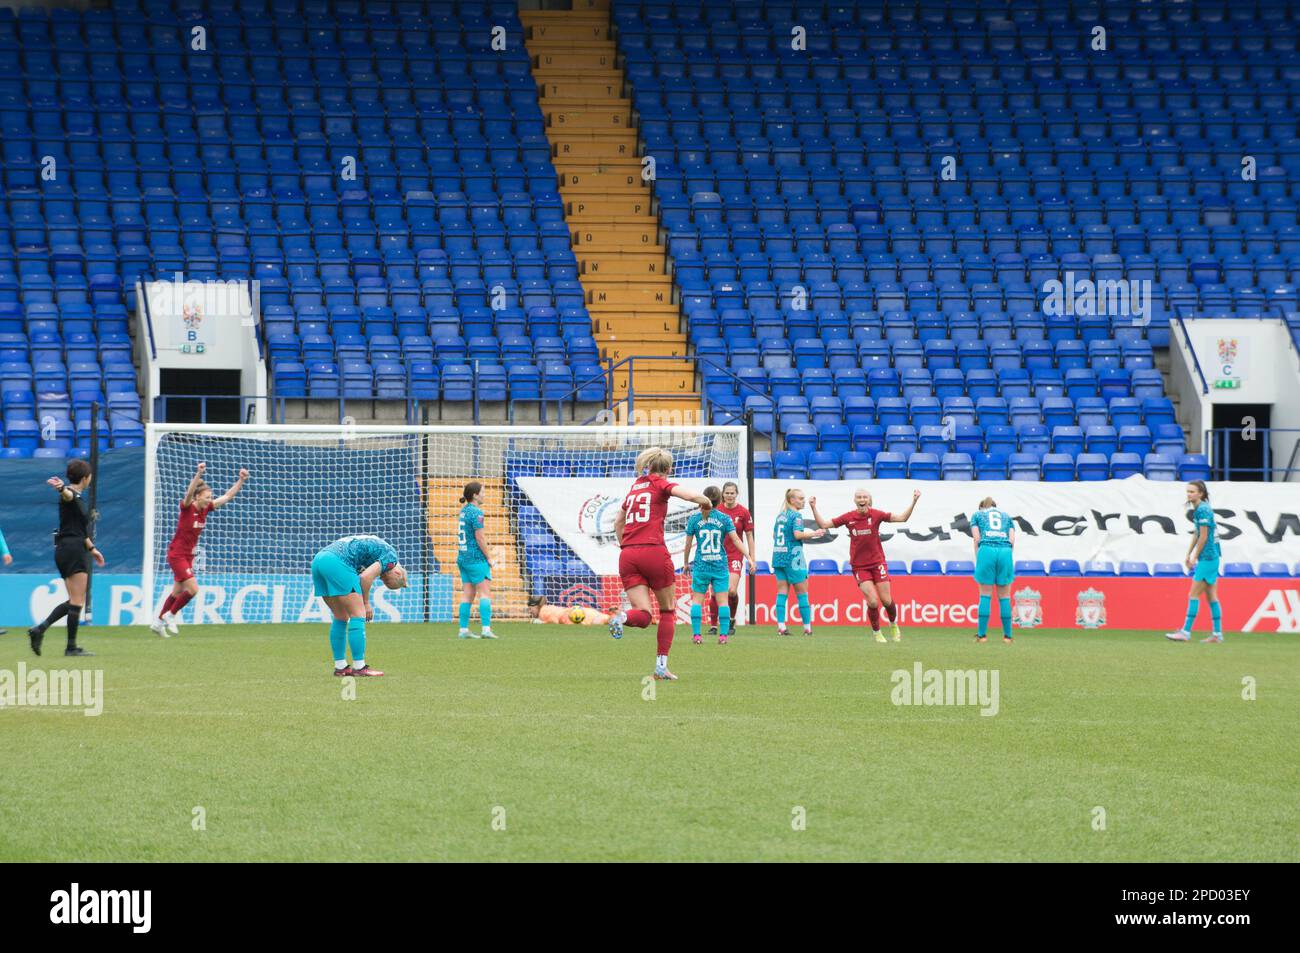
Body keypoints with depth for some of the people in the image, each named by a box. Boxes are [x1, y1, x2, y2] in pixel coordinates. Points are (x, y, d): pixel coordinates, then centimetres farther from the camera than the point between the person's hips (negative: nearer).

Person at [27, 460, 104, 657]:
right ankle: (71, 647, -5)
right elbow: (66, 494, -37)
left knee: (74, 601, 12)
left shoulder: (79, 497, 19)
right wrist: (61, 488, -60)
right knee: (77, 601, -7)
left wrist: (92, 548, 39)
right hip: (73, 550, -10)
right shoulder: (71, 494, -10)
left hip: (66, 550, 10)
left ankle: (39, 629, 3)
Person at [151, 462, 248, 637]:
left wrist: (241, 480, -4)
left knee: (178, 592, 13)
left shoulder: (206, 509, 2)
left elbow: (227, 496, 5)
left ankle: (158, 622, 24)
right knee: (193, 589, -14)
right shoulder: (187, 507, -17)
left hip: (188, 555, 8)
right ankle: (171, 616, 3)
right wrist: (199, 474, -50)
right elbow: (189, 493, -38)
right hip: (176, 554, -8)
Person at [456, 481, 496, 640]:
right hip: (476, 558, -8)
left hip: (462, 557, 8)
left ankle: (463, 630, 7)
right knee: (485, 593, -7)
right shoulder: (476, 512, -13)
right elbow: (479, 538, -16)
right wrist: (488, 557, -8)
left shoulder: (463, 511, 13)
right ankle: (486, 629, -15)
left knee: (468, 594, 9)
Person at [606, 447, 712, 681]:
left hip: (627, 555, 5)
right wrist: (706, 504, 6)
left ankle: (622, 617, -33)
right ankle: (661, 666, 9)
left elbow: (618, 522, 33)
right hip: (653, 552, -5)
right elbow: (692, 496, -14)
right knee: (668, 610, 13)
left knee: (643, 616, 1)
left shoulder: (634, 488, 22)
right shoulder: (661, 484, 3)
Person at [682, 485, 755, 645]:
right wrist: (749, 557, -4)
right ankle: (723, 634, -2)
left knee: (697, 600, 7)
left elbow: (688, 543, 4)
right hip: (720, 565, 0)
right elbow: (736, 540, -6)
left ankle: (696, 634, 0)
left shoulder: (694, 518, -1)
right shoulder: (724, 518, -1)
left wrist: (686, 563, 16)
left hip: (701, 566, 0)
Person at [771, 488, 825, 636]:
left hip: (778, 556, 7)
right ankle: (807, 627, 5)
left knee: (782, 592, 5)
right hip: (792, 556, -7)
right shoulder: (796, 515, -10)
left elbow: (774, 535, 20)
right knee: (802, 592, 2)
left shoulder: (780, 515, 14)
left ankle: (781, 626, -3)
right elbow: (798, 534, -21)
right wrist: (814, 534, -10)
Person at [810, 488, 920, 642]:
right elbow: (823, 524, 4)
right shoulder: (848, 517, -3)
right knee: (872, 601, -12)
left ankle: (893, 625, 30)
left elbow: (902, 518, -8)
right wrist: (814, 508, -5)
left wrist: (913, 502, -18)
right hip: (859, 565, 0)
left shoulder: (876, 515, -6)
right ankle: (876, 632, 10)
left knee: (886, 600, -1)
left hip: (877, 562, 0)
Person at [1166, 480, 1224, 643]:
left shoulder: (1203, 510, -16)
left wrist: (1195, 558, -11)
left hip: (1207, 558, -10)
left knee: (1193, 595, -8)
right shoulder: (1198, 509, 13)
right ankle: (1217, 633, 14)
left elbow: (1203, 537, -17)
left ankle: (1186, 632, -8)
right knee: (1211, 596, 12)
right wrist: (1189, 554, 19)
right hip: (1212, 557, 10)